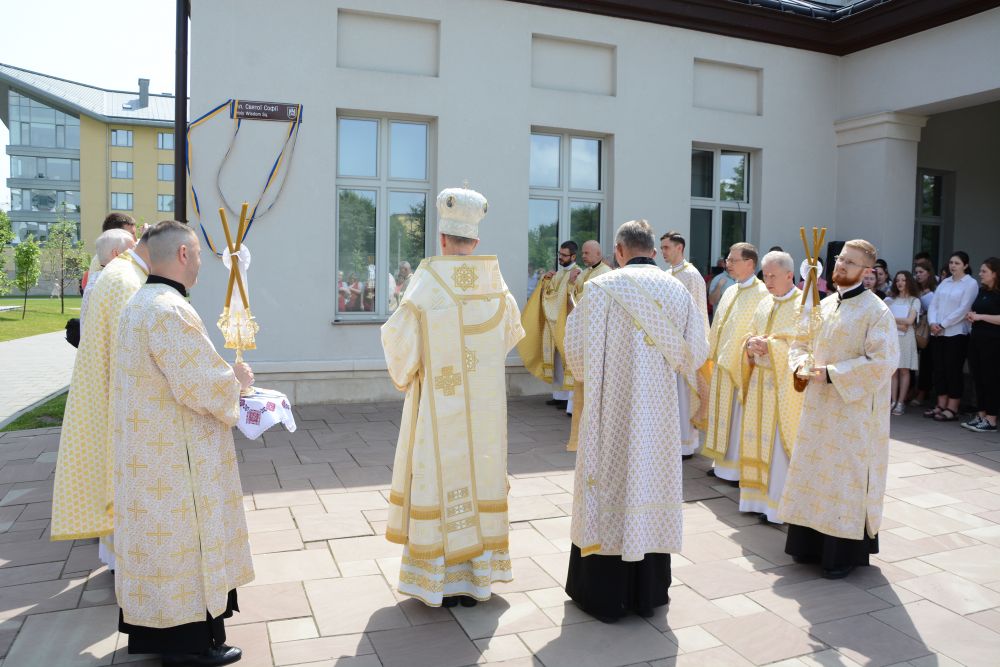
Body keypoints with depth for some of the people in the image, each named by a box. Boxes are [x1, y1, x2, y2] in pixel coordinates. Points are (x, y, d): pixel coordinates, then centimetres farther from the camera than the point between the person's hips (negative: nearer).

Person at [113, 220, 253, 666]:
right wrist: (236, 379, -6)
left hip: (148, 450, 10)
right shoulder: (169, 309, -23)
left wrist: (222, 377, 12)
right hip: (177, 457, -10)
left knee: (156, 536, 19)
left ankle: (151, 627, 32)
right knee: (183, 537, 2)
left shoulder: (138, 303, 10)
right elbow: (201, 385, -24)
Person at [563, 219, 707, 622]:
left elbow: (578, 353, -9)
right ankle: (649, 592, 24)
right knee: (652, 483, 13)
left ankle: (605, 595, 16)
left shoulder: (601, 288, -11)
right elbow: (694, 357, 4)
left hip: (611, 412, -3)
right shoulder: (678, 291, 1)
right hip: (661, 414, 4)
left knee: (609, 489, 6)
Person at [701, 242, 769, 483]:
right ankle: (723, 461, 25)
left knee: (740, 418, 0)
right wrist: (712, 353, 14)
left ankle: (743, 469, 10)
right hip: (723, 364, 8)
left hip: (743, 365, -8)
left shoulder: (761, 294, -15)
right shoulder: (730, 292, 11)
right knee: (724, 414, 14)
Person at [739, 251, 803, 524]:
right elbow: (751, 337, 16)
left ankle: (780, 504, 6)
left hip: (786, 386, -7)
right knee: (760, 440, 10)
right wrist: (752, 345, -6)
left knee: (779, 443, -3)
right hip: (761, 382, 7)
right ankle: (762, 497, 20)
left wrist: (767, 345, -18)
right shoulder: (765, 304, 13)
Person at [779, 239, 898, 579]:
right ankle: (811, 544, 25)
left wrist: (831, 373, -20)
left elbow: (882, 362, -19)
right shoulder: (824, 305, 10)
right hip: (819, 407, 7)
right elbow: (801, 342, 18)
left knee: (846, 477, 1)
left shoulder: (876, 311, -12)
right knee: (814, 472, 12)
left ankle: (846, 552, 15)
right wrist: (800, 366, -3)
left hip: (854, 410, -7)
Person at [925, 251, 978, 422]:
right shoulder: (944, 282, 14)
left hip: (956, 333, -6)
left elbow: (963, 309, -12)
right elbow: (934, 304, 10)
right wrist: (933, 323, -7)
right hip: (938, 333, 6)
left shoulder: (971, 283, -4)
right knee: (939, 369, 7)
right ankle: (941, 406, 14)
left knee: (954, 370, -2)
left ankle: (952, 409, 2)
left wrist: (943, 325, -14)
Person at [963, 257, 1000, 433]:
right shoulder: (982, 291, 15)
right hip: (976, 339, 8)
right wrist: (971, 315, 9)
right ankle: (980, 416, 17)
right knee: (978, 379, 10)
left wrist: (980, 316, -20)